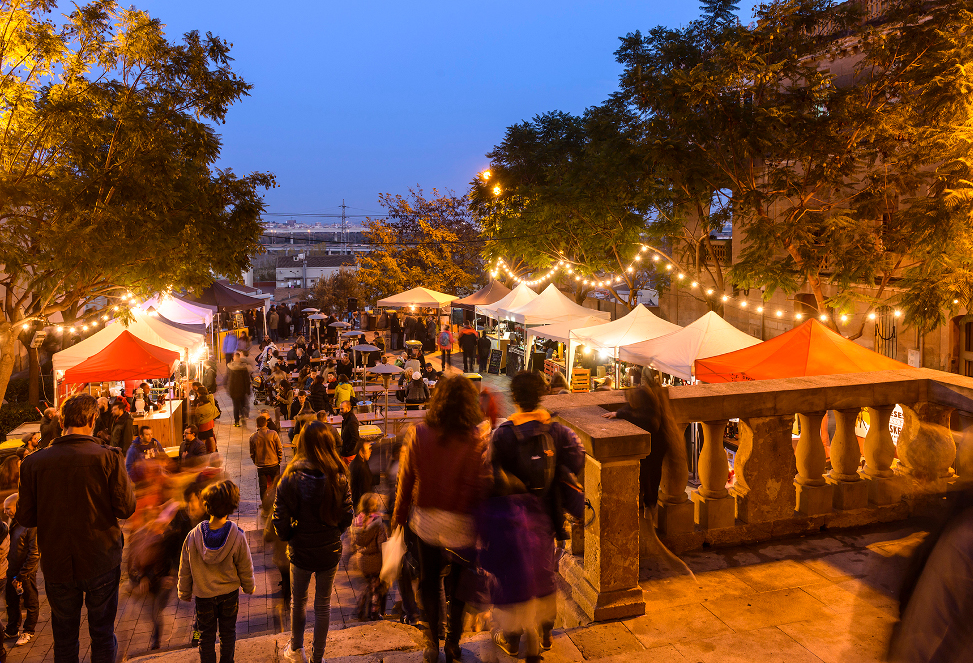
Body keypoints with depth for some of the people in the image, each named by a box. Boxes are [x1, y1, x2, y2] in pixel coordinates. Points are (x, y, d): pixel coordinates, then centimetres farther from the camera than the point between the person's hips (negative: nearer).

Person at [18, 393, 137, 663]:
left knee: (64, 636, 20)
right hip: (101, 561, -2)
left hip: (56, 563, 2)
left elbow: (25, 517, -4)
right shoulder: (108, 458, -17)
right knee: (102, 633, 16)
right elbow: (126, 508, -13)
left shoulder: (34, 462, -10)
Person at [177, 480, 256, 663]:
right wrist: (249, 586, 10)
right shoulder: (237, 537, -24)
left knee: (206, 634, 18)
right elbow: (245, 568, -10)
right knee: (228, 631, 21)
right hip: (230, 593, 0)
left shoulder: (194, 536, -22)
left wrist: (184, 593, 10)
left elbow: (185, 570, -8)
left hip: (203, 594, 0)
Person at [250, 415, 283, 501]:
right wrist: (279, 461, 8)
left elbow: (252, 454, 3)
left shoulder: (253, 437, -7)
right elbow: (280, 449, -6)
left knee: (263, 487, 13)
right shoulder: (273, 434, -12)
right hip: (274, 465, -1)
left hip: (261, 466, 1)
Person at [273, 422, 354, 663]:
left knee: (298, 601, 24)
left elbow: (280, 518, -16)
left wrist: (288, 537, 4)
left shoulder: (292, 478, -20)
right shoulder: (339, 478, -16)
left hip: (301, 551, 0)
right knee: (323, 605, 17)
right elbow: (347, 516, -8)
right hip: (330, 551, 0)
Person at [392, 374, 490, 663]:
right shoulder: (478, 439, -19)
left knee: (429, 580, 22)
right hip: (461, 523, -1)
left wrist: (399, 516, 9)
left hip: (426, 520, 2)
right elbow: (484, 484, -15)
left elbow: (406, 480, -4)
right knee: (456, 585, 19)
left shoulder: (418, 435, -12)